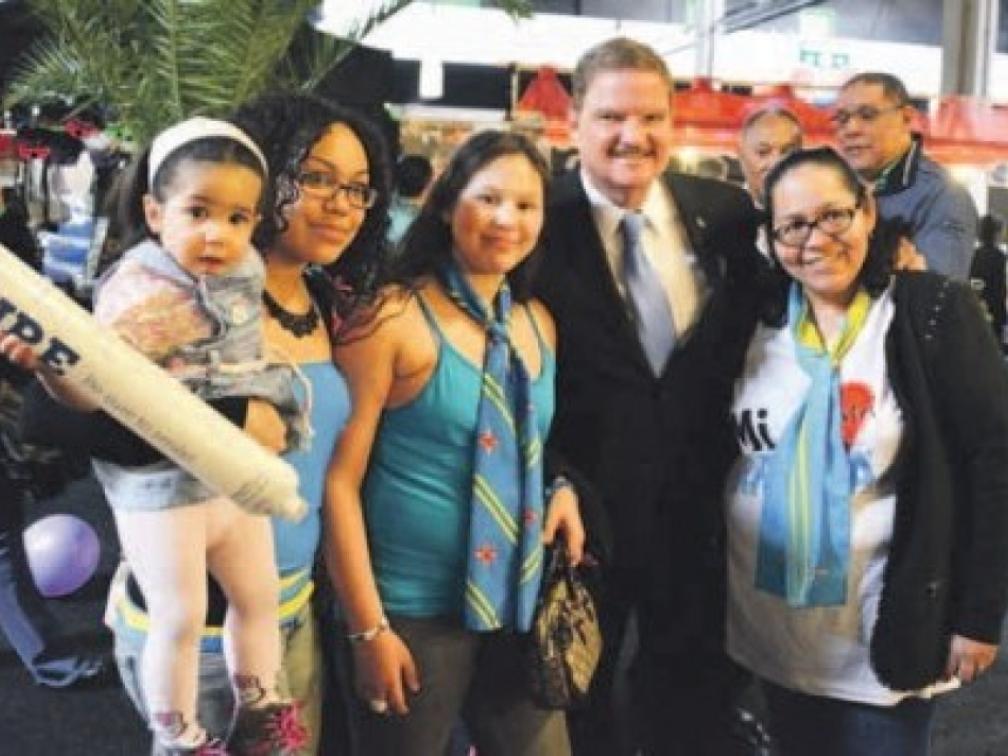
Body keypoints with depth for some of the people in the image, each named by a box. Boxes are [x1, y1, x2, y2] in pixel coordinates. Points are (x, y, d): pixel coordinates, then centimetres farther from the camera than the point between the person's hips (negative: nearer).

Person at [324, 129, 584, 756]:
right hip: (415, 613, -5)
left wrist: (561, 489, -1)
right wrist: (368, 628, -13)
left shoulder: (539, 324, 7)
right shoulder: (393, 319, -12)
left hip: (523, 607, 6)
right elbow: (340, 478, -13)